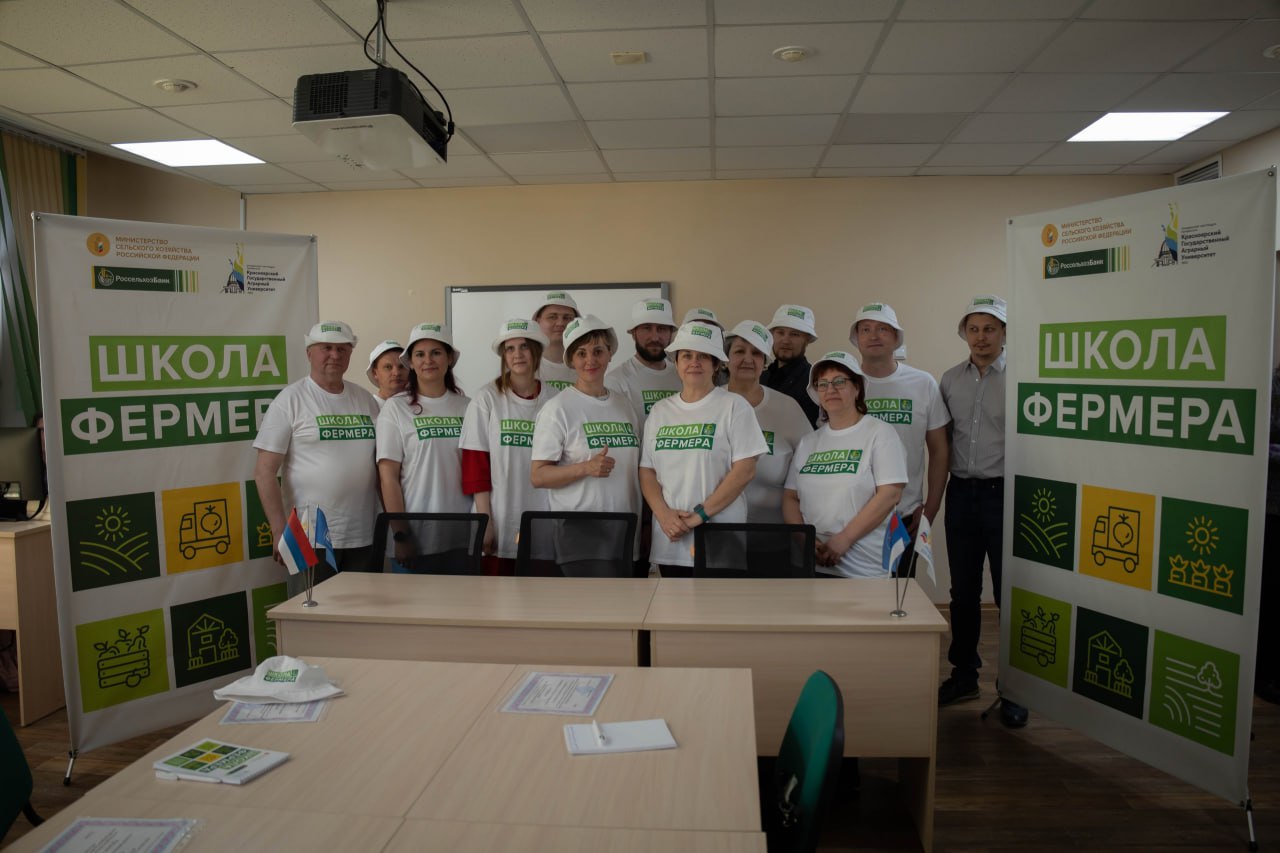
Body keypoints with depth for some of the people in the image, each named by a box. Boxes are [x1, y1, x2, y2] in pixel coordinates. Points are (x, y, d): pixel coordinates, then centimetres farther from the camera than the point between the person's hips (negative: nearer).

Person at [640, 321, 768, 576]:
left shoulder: (734, 407, -2)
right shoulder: (660, 411, 11)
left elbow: (745, 470, -9)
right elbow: (647, 470, 9)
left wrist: (700, 514, -14)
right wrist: (663, 513, -8)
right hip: (669, 541, 4)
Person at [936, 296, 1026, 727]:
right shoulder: (950, 380, 9)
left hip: (1004, 493, -4)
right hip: (962, 492, 5)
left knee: (1010, 593, 3)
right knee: (963, 591, 13)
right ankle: (963, 674, 27)